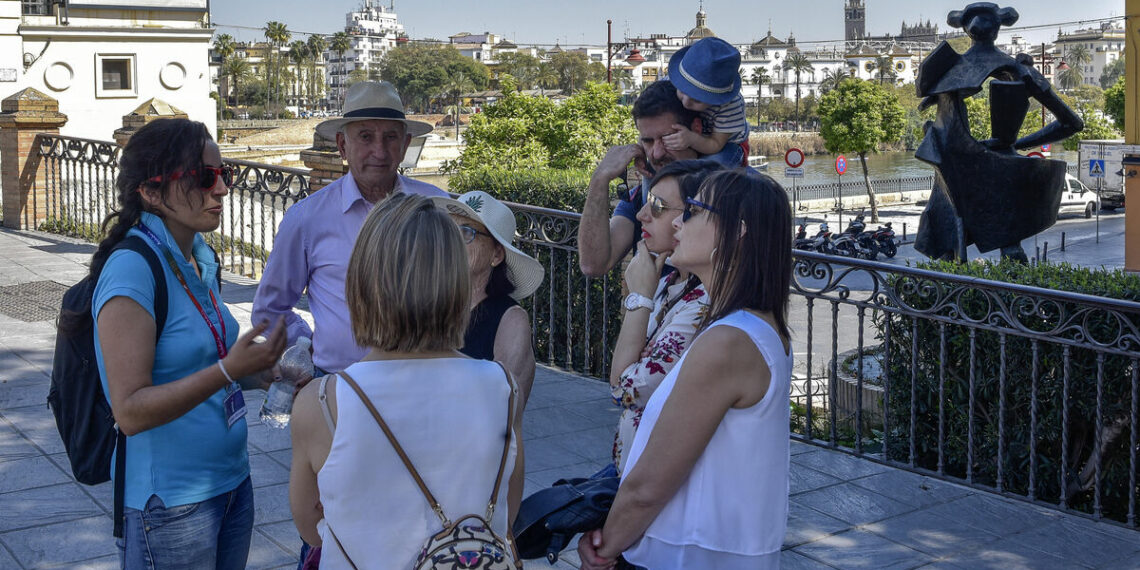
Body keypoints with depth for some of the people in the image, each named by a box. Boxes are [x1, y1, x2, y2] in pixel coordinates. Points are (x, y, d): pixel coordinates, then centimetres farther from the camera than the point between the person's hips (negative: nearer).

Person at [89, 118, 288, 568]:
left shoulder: (200, 260, 7)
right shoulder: (132, 269, -19)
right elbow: (130, 411, -23)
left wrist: (261, 371, 3)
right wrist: (228, 369, -30)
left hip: (231, 482, 8)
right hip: (171, 504, -8)